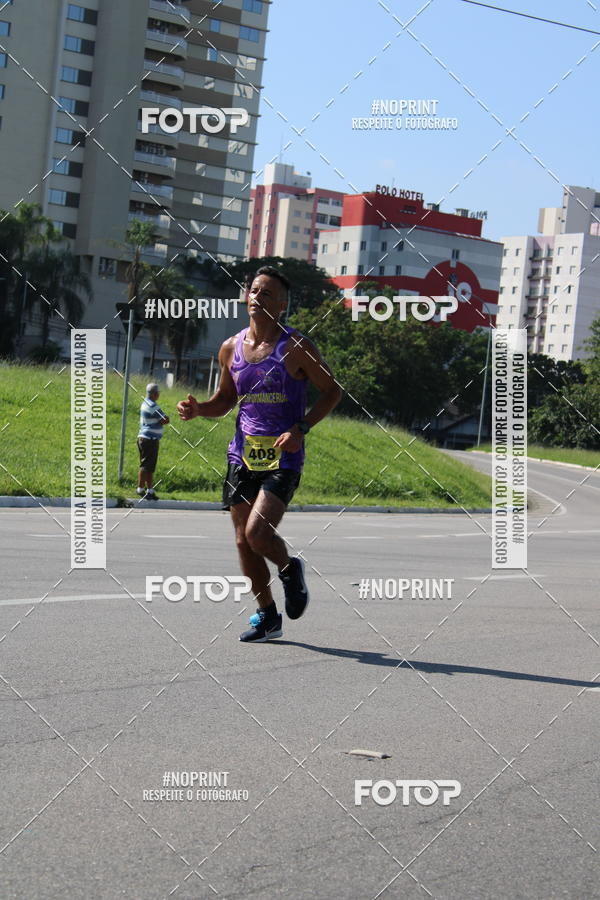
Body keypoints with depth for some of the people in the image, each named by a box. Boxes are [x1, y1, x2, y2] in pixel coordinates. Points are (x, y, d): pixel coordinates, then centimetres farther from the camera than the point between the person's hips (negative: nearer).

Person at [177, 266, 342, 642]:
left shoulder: (297, 347, -7)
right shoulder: (231, 349, 7)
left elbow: (332, 391, -2)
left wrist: (301, 429, -14)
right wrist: (198, 409, -2)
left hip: (282, 458, -5)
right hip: (242, 455, 5)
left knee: (258, 532, -20)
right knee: (244, 542, 6)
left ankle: (291, 569, 14)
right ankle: (268, 616, 23)